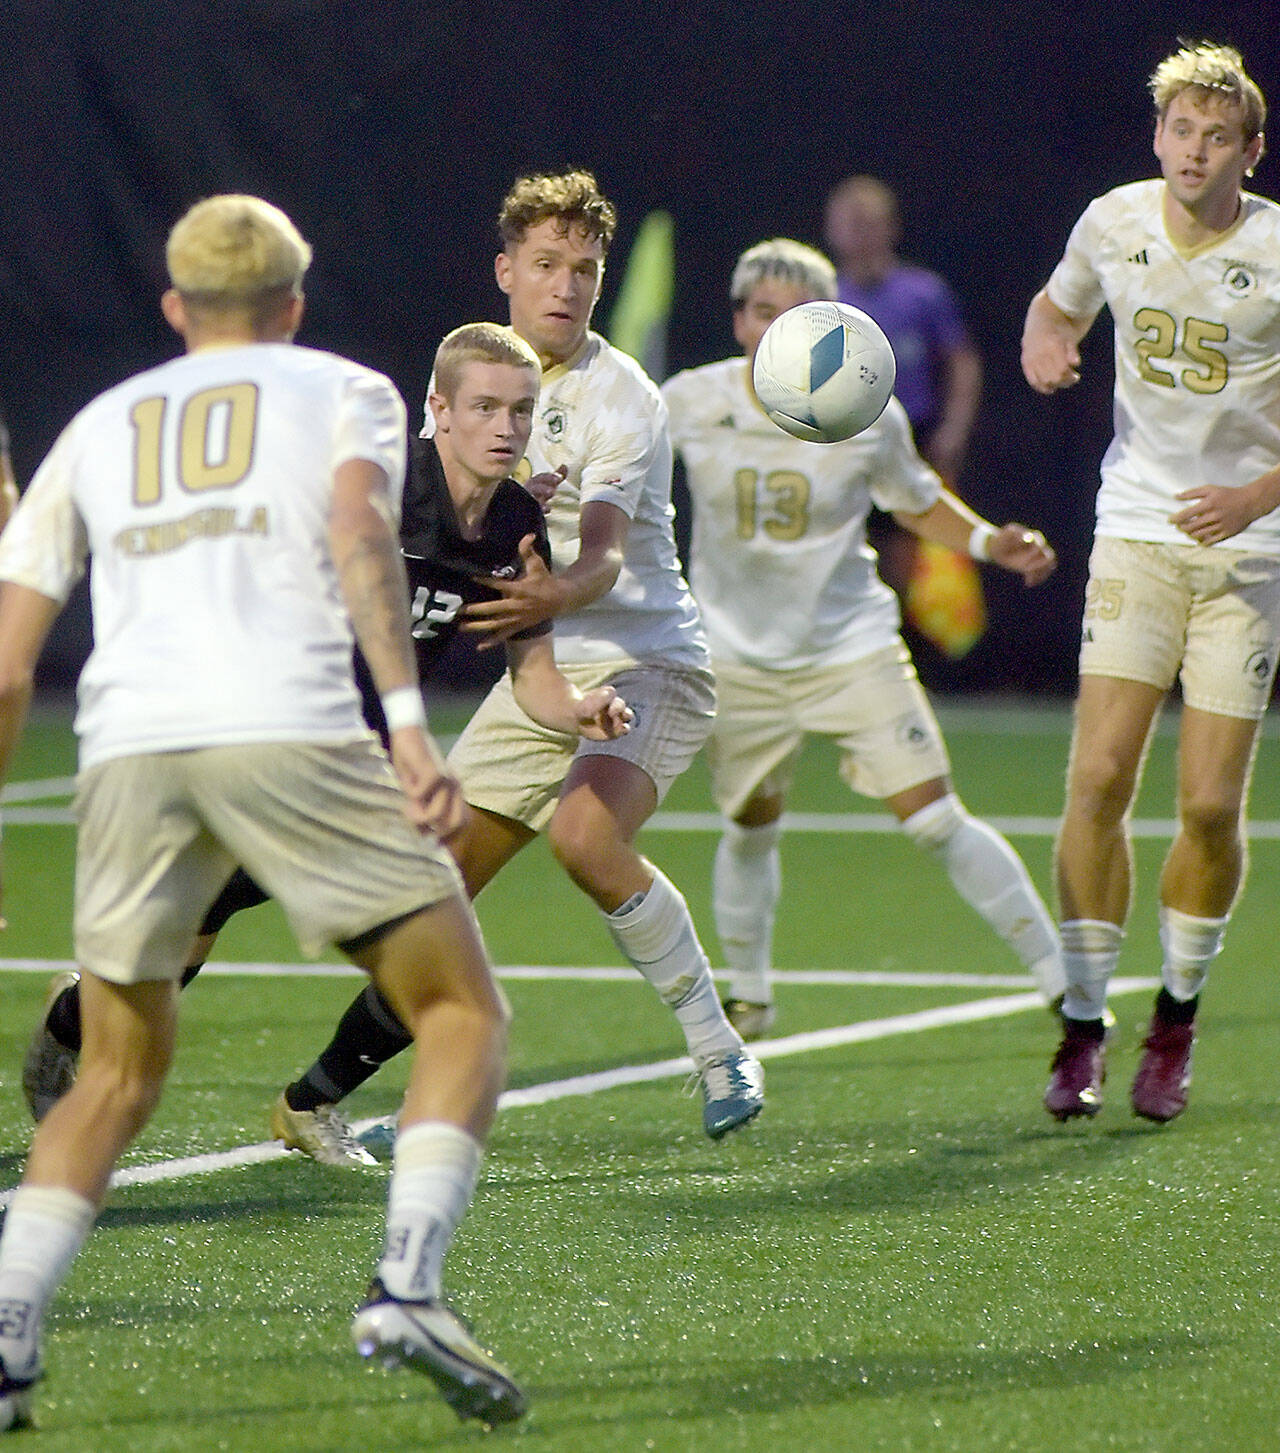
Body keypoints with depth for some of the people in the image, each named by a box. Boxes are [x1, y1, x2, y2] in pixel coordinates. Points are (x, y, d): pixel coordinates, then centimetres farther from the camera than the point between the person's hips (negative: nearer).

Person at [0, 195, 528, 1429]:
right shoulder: (344, 393, 19)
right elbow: (359, 529, -5)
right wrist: (409, 720, -14)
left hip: (128, 747, 4)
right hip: (290, 726, -4)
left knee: (119, 1071, 19)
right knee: (462, 1013, 8)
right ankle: (407, 1287, -13)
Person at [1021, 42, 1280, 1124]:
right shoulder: (1114, 223, 0)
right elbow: (1060, 303, 22)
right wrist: (1044, 342, -1)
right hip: (1136, 532, 2)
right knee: (1099, 780, -11)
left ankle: (1178, 1017, 18)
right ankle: (1083, 1026, -2)